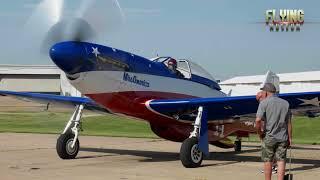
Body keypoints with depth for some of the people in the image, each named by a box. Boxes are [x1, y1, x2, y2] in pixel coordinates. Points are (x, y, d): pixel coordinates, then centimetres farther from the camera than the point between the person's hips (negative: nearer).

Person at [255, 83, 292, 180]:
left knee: (268, 161, 9)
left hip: (269, 137, -3)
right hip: (283, 137, 3)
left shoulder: (264, 102, -8)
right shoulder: (285, 103, 5)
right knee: (281, 161, 3)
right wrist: (290, 138, 10)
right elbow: (289, 123, 5)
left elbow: (258, 120, -19)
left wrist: (259, 132, -4)